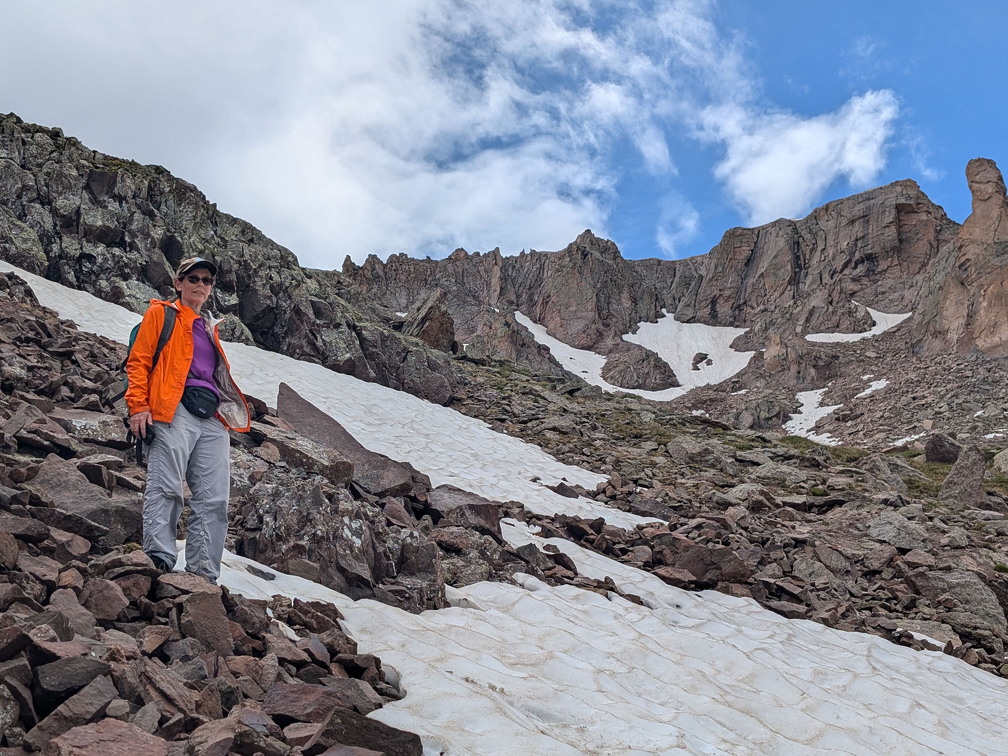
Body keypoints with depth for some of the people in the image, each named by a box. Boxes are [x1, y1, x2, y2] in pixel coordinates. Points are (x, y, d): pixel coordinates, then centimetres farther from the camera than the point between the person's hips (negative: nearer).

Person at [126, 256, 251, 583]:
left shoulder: (209, 329, 30)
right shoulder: (160, 314, 13)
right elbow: (138, 361, 3)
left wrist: (229, 409, 15)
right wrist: (138, 406, -9)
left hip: (213, 419, 6)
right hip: (175, 410, -6)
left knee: (213, 500, -3)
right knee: (166, 488, -14)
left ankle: (203, 575, -3)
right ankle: (159, 559, -14)